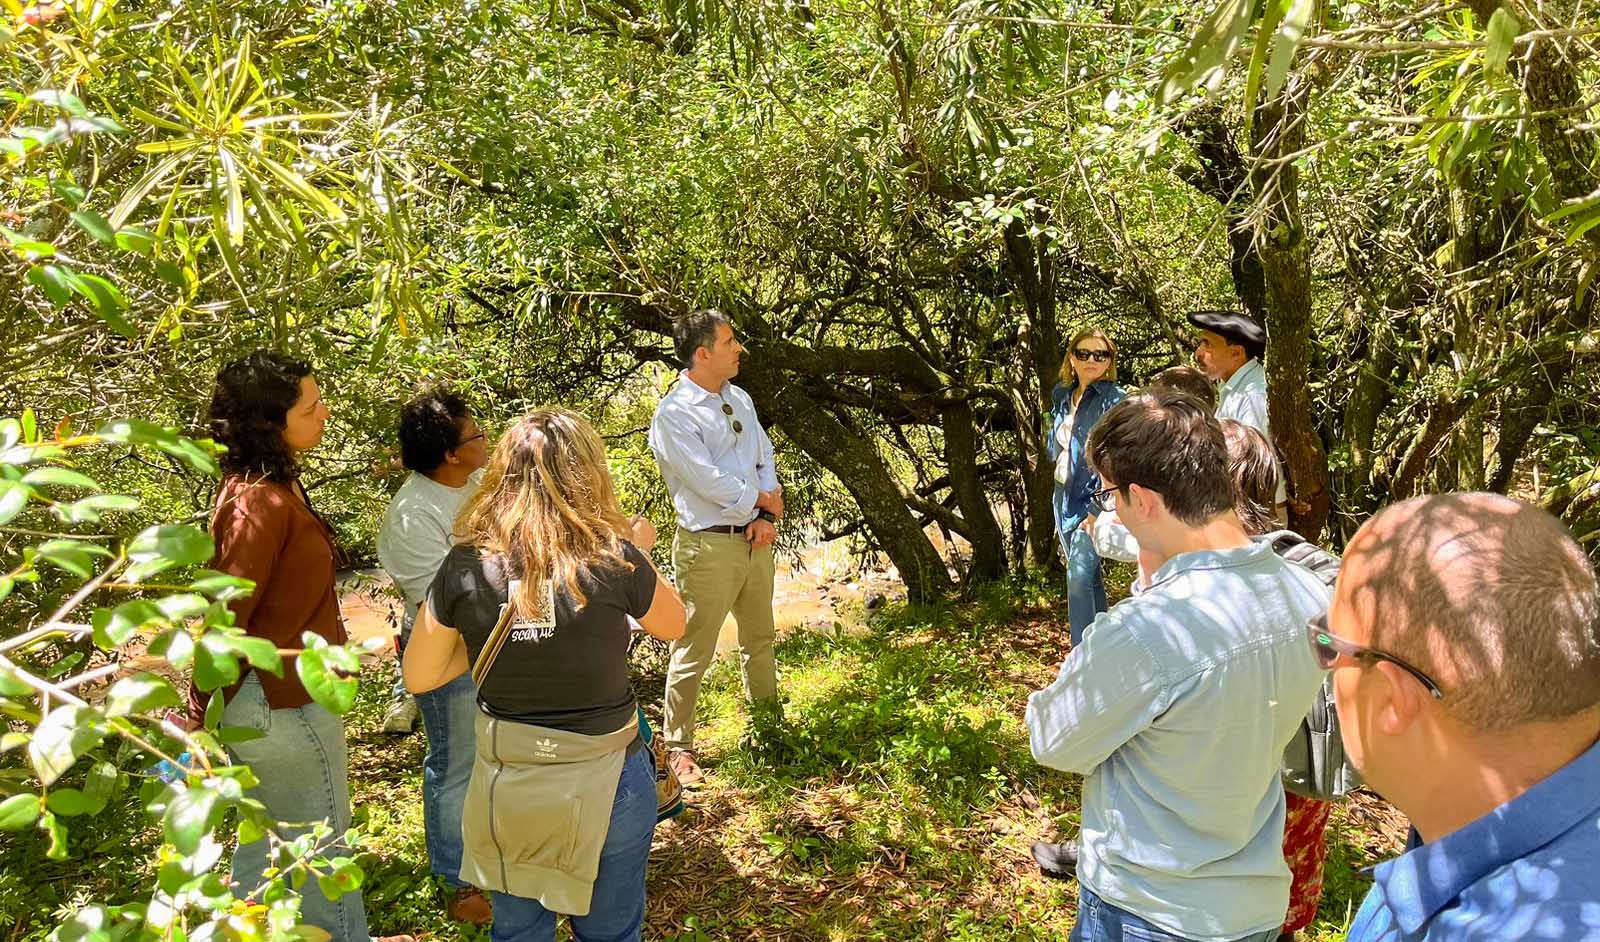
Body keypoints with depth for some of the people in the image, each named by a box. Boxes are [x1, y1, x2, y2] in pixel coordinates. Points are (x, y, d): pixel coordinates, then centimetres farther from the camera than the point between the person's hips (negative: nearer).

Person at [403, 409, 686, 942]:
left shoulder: (466, 566, -14)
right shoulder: (613, 559, -20)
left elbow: (418, 678, -2)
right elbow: (673, 625, 1)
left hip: (506, 783, 2)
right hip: (603, 780, -2)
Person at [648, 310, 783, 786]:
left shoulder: (739, 399, 9)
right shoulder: (674, 414, -15)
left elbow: (765, 459, 9)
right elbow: (709, 481, -20)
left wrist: (768, 517, -7)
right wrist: (763, 500, -7)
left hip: (755, 539, 8)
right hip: (709, 546, -8)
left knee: (760, 638, 22)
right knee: (694, 650, 0)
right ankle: (678, 746, 16)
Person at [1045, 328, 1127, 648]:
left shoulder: (1114, 399, -12)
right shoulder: (1062, 395, 8)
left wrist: (1097, 511, -22)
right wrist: (1059, 504, 14)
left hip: (1093, 501, -7)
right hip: (1064, 498, 7)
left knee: (1079, 577, -12)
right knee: (1090, 577, 15)